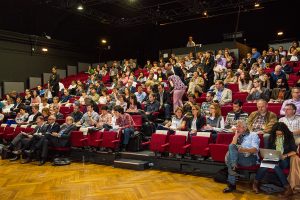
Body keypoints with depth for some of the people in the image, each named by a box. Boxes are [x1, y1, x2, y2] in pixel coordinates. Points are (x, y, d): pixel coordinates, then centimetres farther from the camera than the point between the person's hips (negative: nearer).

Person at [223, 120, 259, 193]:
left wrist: (245, 150, -29)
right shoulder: (237, 137, 23)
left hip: (251, 159, -4)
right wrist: (236, 135, 1)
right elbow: (231, 147, 5)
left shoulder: (253, 135, 8)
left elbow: (255, 149, -10)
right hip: (237, 157, 5)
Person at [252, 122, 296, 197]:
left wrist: (285, 155, -18)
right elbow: (268, 149, 12)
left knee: (275, 165, -37)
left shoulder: (289, 137, 1)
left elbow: (294, 151, -2)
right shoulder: (272, 137, 9)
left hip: (284, 160, -2)